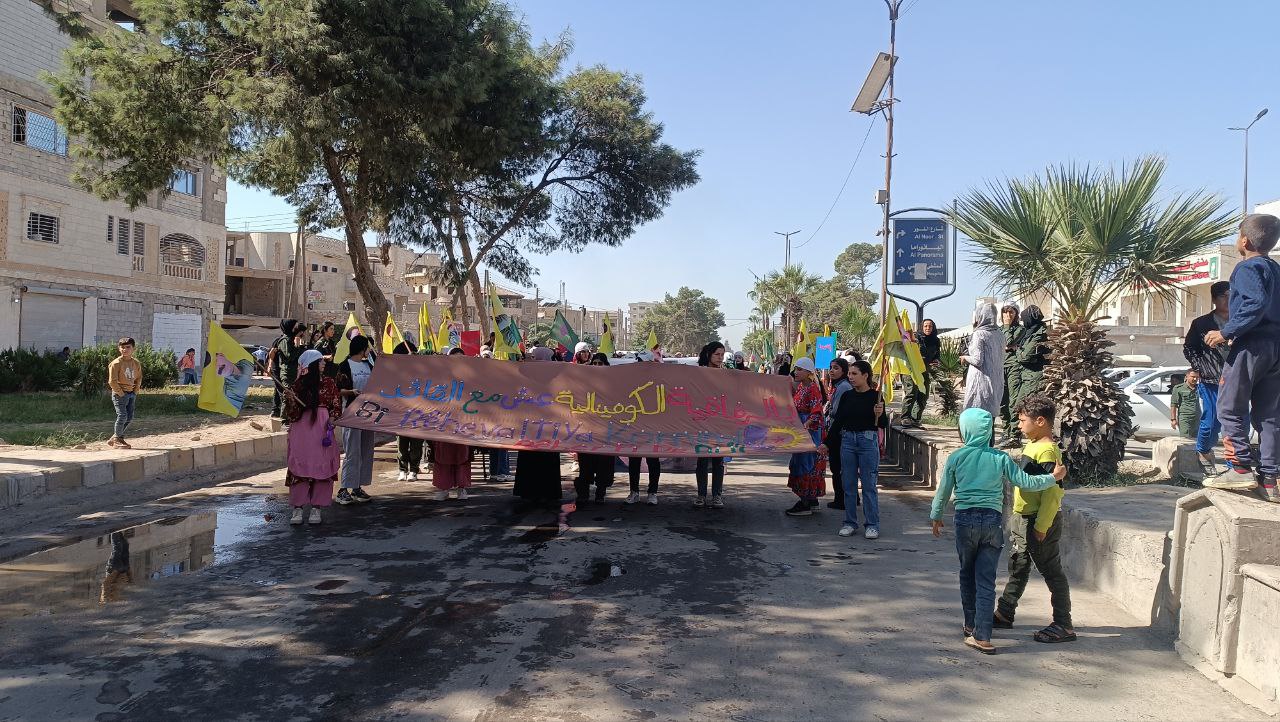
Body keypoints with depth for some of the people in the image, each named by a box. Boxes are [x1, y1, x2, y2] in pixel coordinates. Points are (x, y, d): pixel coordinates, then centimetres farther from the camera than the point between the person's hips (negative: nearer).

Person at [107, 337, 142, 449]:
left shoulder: (136, 363, 8)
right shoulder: (116, 363, -11)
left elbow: (139, 378, 18)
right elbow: (112, 381, -13)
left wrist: (135, 391, 7)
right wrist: (120, 393, -14)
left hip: (132, 394, 7)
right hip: (120, 393, -7)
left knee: (130, 417, 7)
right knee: (122, 416, -10)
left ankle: (115, 437, 21)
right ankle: (117, 439, 4)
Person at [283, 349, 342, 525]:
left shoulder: (328, 382, 6)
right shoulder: (298, 385, 3)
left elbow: (336, 405, 6)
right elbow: (292, 414, 2)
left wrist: (331, 421, -11)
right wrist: (290, 400, -17)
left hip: (323, 429, 1)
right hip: (301, 430, -1)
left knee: (322, 467, 0)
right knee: (299, 466, -2)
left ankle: (316, 508, 8)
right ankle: (297, 508, 4)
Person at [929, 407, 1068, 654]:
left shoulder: (956, 457, -3)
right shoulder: (1000, 458, -1)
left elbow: (944, 491, 4)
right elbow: (1025, 482, 0)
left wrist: (936, 517, 19)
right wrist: (1053, 477, 16)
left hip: (965, 520, 0)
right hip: (992, 520, 0)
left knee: (967, 575, 18)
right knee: (986, 580, 2)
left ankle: (971, 625, 29)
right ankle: (981, 636, -4)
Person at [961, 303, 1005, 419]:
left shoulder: (979, 334, -11)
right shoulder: (999, 335, 10)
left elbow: (977, 360, -17)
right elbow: (1001, 359, 17)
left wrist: (965, 358, 3)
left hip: (980, 380, -7)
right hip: (996, 382, 7)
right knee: (990, 414, 10)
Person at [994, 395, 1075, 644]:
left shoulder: (1047, 451, -20)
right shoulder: (1032, 446, 9)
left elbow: (1052, 492, -24)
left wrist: (1041, 527, -23)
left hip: (1039, 523, -10)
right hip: (1022, 520, 10)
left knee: (1052, 572, 1)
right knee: (1017, 568, 19)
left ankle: (1064, 625, 11)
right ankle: (1004, 614, 31)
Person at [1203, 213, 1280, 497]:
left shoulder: (1248, 267, -8)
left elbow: (1257, 303, -23)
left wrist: (1227, 333, -21)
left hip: (1251, 343, -8)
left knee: (1230, 409, -3)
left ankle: (1242, 468, -9)